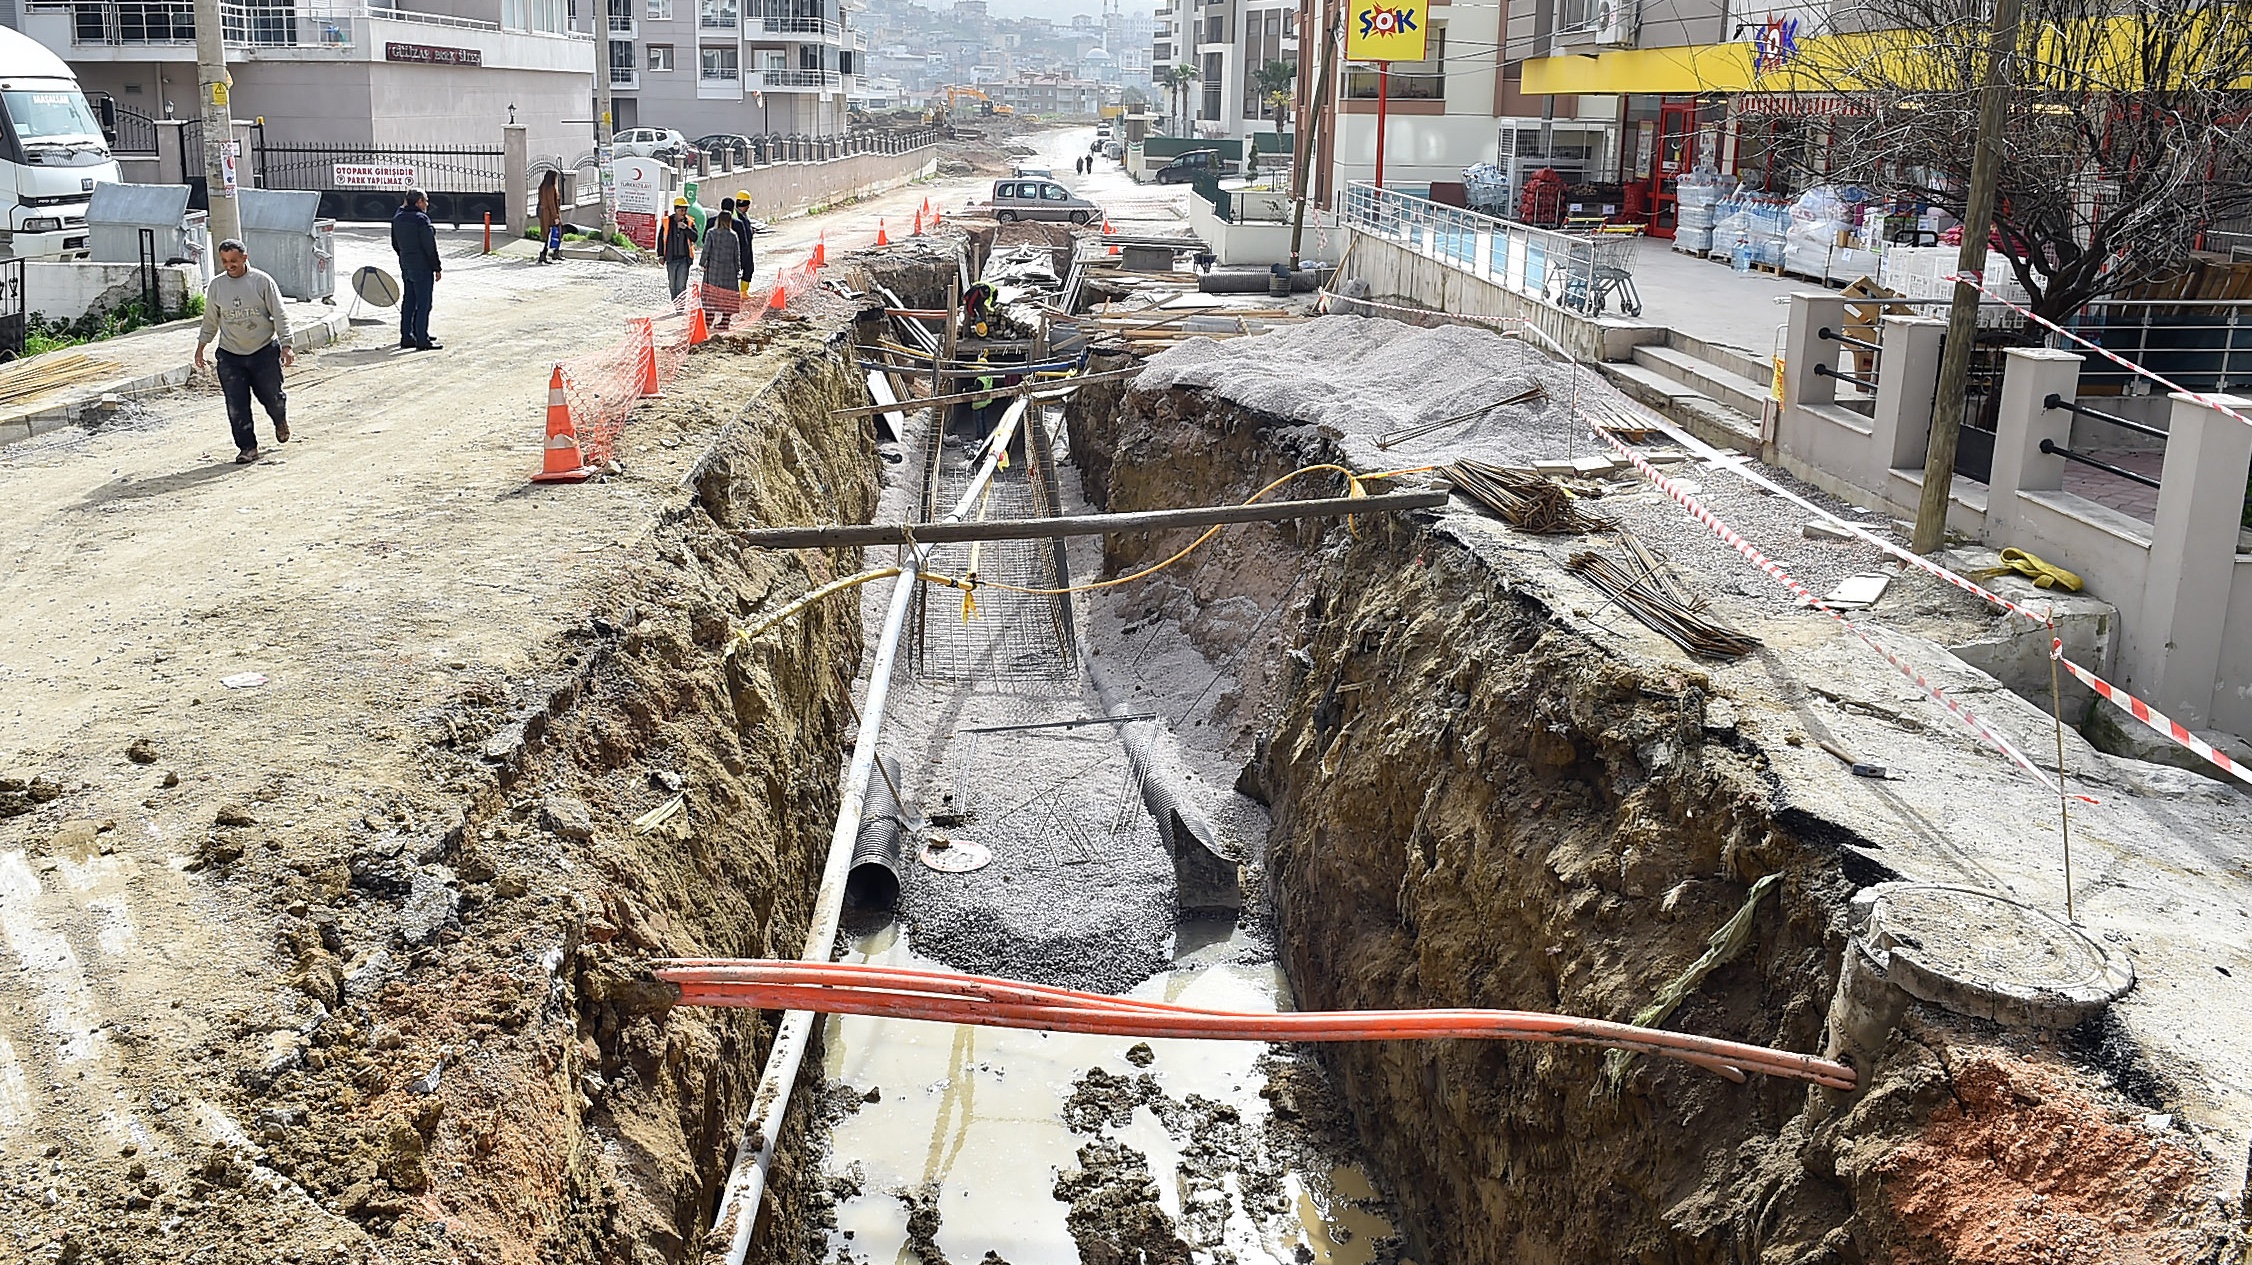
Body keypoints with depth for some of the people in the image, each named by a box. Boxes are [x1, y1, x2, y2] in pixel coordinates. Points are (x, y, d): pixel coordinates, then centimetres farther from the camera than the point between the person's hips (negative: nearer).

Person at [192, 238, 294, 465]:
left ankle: (281, 420, 42)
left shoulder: (262, 281, -6)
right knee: (236, 406, -4)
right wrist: (201, 346, 16)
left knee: (271, 397, 7)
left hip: (264, 351, -2)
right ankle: (247, 447, 7)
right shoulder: (216, 286, 3)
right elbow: (210, 320, 14)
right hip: (230, 355, 2)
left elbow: (279, 314, -4)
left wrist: (286, 345, -11)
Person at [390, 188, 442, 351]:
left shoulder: (397, 218, 8)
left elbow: (395, 244, 16)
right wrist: (437, 268, -9)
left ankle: (406, 337, 18)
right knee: (423, 304, -4)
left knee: (408, 302, 14)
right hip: (422, 267, -8)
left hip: (406, 267, 8)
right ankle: (422, 340, -3)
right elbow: (430, 247, -16)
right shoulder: (421, 219, -17)